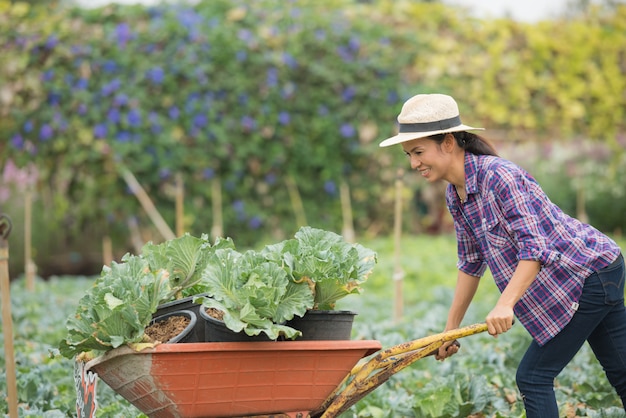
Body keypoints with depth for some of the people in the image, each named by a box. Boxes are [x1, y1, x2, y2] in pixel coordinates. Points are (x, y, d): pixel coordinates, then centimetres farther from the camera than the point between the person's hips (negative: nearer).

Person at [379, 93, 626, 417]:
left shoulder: (499, 176, -24)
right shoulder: (455, 195, 3)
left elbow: (534, 248, -30)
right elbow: (471, 263, 12)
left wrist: (504, 305, -40)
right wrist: (451, 328, 13)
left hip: (590, 277, -9)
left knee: (532, 377, -7)